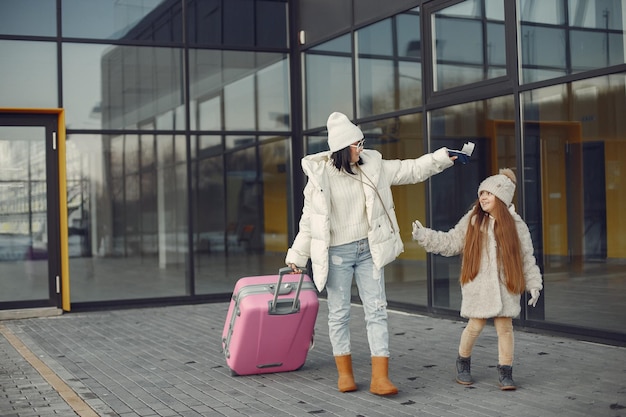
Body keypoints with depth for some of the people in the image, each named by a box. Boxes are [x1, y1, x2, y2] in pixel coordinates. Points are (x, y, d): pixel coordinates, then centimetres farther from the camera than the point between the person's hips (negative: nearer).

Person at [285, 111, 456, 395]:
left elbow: (412, 170, 6)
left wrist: (444, 157, -2)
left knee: (377, 311, -2)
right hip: (336, 254, -3)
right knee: (339, 313, 5)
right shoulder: (320, 175, -8)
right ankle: (345, 372, 21)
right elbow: (309, 219, -1)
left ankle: (380, 378, 0)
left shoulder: (372, 167, 1)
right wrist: (297, 255, 2)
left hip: (368, 250, 3)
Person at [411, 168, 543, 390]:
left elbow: (526, 257, 7)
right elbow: (450, 243, 7)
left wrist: (533, 284, 6)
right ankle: (463, 363, 25)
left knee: (505, 327, 0)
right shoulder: (472, 221, 2)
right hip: (477, 286, 0)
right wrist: (425, 236, -4)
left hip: (505, 286, 0)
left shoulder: (516, 225, 2)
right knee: (475, 326, 1)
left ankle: (505, 372, 10)